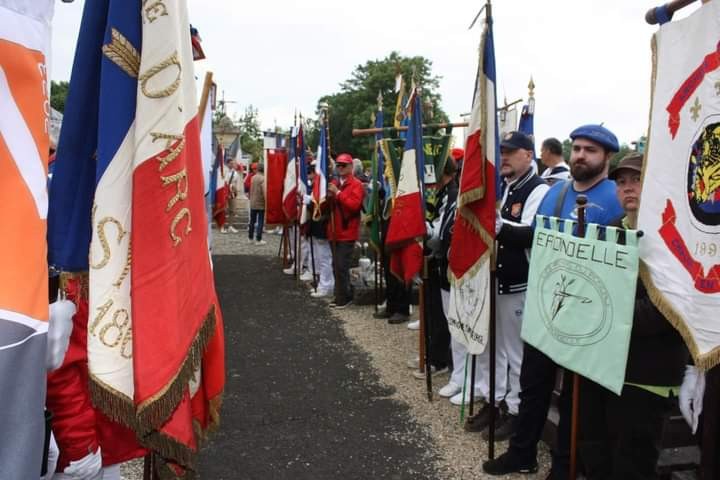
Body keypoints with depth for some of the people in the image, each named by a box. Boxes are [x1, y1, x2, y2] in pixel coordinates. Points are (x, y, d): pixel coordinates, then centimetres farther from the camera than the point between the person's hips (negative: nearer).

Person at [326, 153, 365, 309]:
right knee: (337, 265, 12)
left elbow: (354, 205, -21)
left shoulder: (356, 185, -7)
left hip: (347, 232, -8)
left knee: (341, 266, -8)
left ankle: (343, 298, 1)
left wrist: (338, 193, -22)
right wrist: (328, 197, -1)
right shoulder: (334, 183, 15)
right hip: (335, 230, 8)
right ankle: (345, 294, 23)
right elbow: (328, 205, 21)